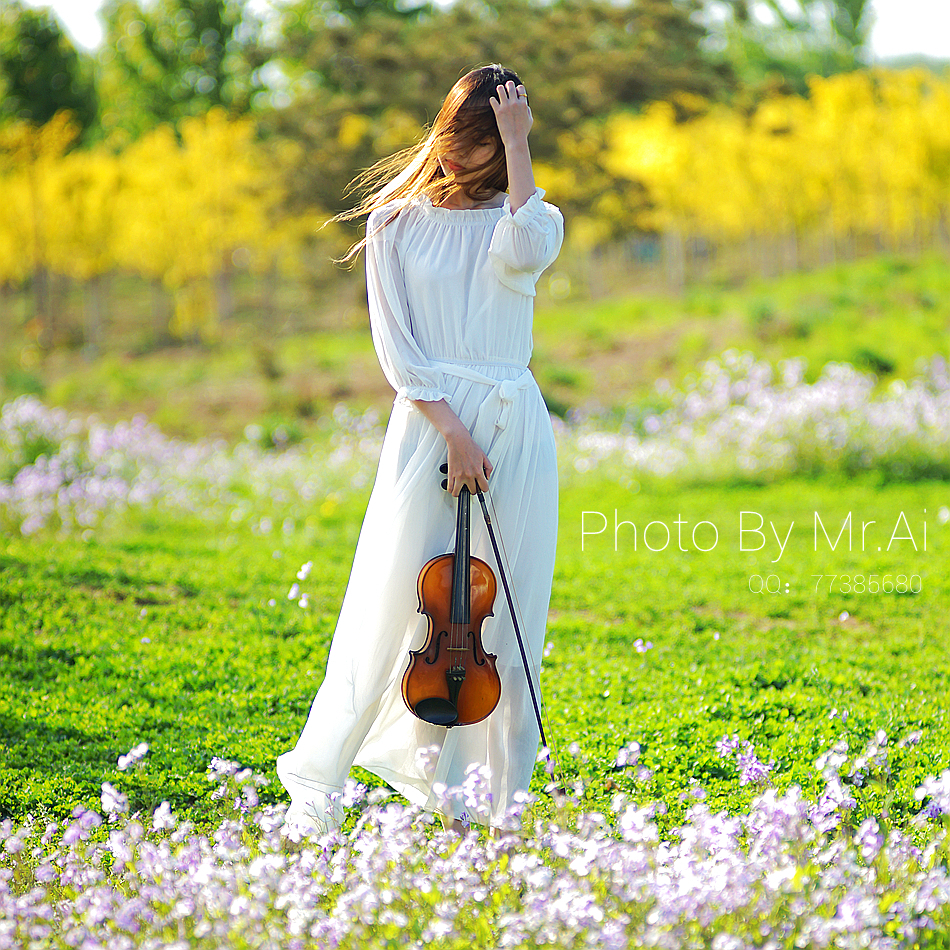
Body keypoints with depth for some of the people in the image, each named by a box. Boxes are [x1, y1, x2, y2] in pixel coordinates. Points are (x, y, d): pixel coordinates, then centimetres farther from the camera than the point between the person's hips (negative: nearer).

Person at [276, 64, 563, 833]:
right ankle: (320, 783, 5)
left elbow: (521, 252, -16)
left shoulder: (528, 217, 11)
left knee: (506, 616, 1)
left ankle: (493, 796, 10)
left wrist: (518, 143, -10)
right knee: (395, 604, -6)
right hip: (430, 422, -2)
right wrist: (451, 430, -13)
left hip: (516, 429, 2)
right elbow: (396, 346, -1)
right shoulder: (397, 224, 8)